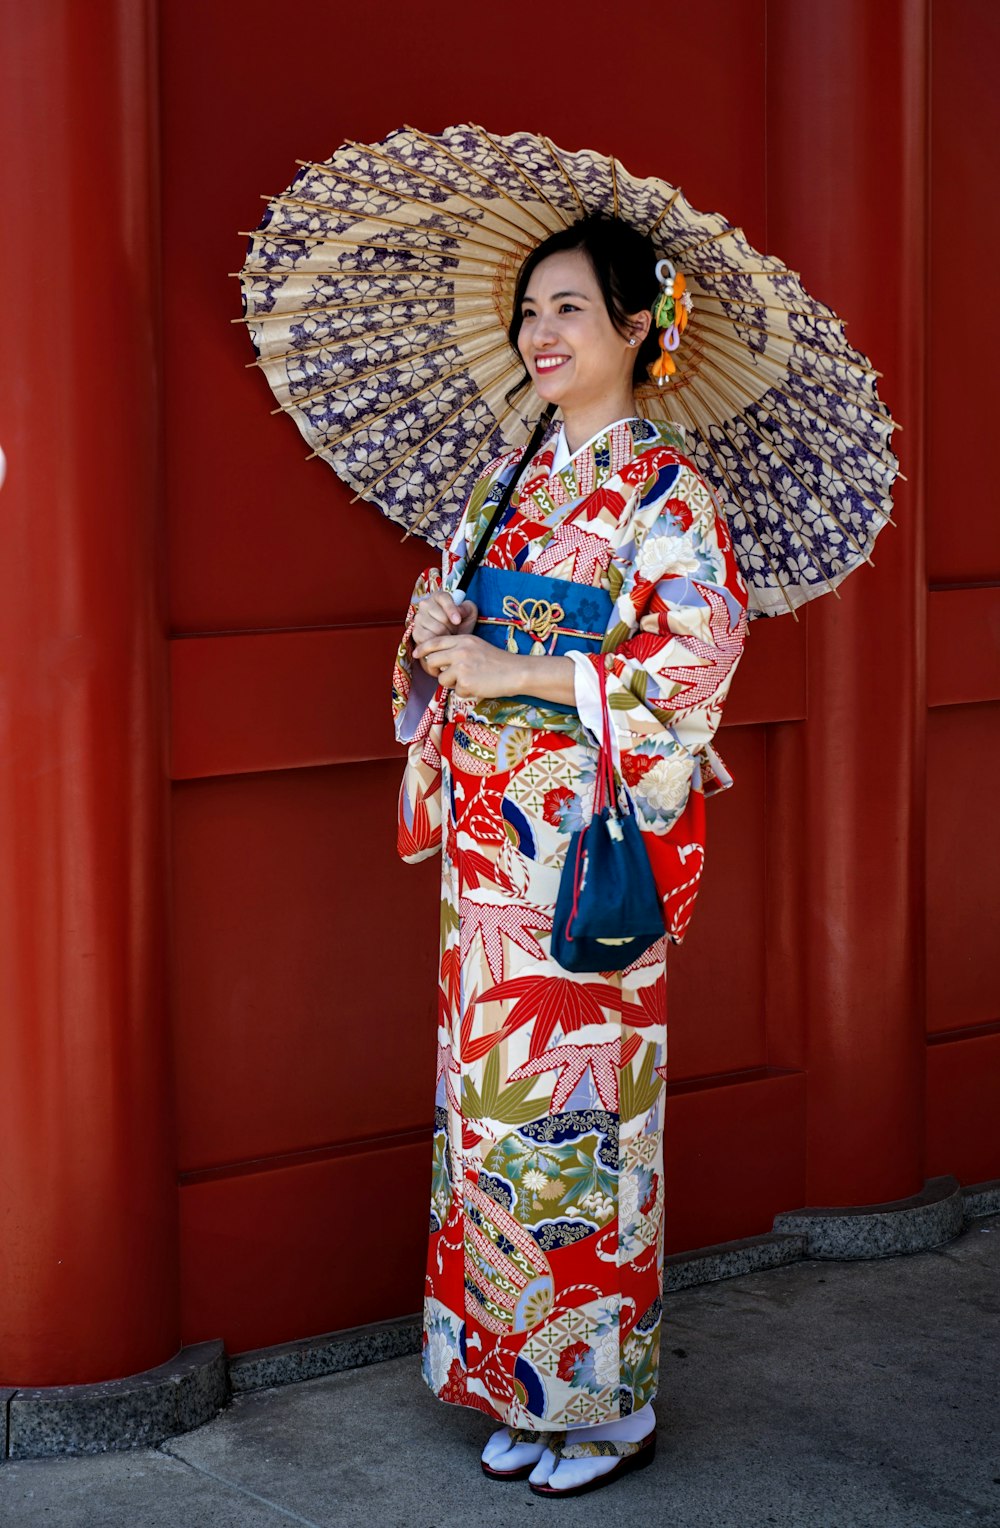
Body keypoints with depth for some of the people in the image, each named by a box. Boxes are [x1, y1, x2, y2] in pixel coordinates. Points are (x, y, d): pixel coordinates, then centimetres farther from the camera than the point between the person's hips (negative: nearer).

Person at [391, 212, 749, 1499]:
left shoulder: (663, 485, -6)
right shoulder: (510, 476, 14)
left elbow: (698, 654, -16)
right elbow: (440, 612, 21)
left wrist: (517, 671, -16)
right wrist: (438, 648, -3)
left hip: (591, 831, -7)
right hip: (491, 826, 7)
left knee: (576, 1100, -3)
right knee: (490, 1087, 8)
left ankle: (605, 1400, 11)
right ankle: (517, 1384, 20)